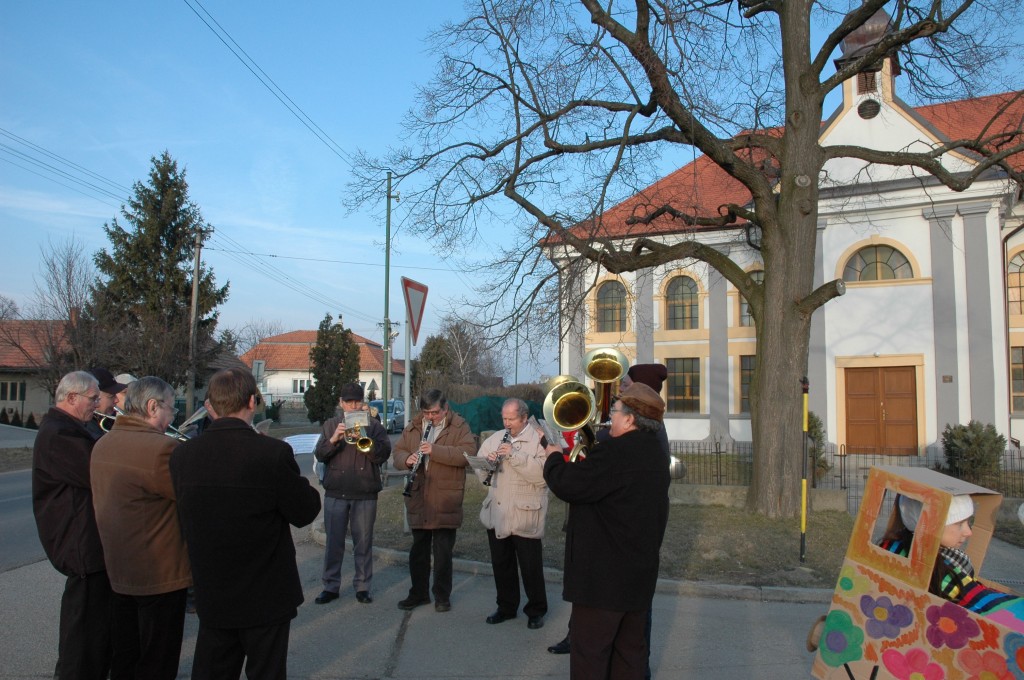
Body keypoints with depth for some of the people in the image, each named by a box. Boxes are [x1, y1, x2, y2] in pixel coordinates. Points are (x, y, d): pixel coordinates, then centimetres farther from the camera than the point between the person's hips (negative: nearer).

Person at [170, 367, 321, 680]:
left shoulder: (182, 454, -8)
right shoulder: (273, 452, -21)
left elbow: (186, 517, 4)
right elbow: (304, 513, -13)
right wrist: (306, 488, 4)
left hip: (211, 597, 4)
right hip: (265, 596, -4)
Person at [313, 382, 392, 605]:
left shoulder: (374, 426, 2)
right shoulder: (330, 425, 8)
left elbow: (383, 455, -10)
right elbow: (319, 454, -3)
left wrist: (364, 435, -24)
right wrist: (333, 439, -22)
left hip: (365, 494, -1)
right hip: (335, 493, 1)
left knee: (364, 542, 6)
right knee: (334, 542, 8)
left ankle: (362, 586, 18)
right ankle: (331, 586, 20)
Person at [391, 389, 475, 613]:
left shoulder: (459, 427, -3)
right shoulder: (412, 428, 10)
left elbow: (468, 453, -17)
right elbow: (397, 453, 9)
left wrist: (435, 450, -25)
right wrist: (407, 459, -14)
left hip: (445, 501, -4)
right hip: (418, 500, 4)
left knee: (443, 551, 4)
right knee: (418, 549, 14)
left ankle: (442, 595, 19)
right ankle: (418, 593, 28)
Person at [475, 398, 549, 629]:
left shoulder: (539, 440, -9)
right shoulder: (495, 438, 11)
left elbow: (542, 475, -21)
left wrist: (514, 455, -25)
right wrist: (487, 461, -11)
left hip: (525, 517, -5)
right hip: (496, 515, 6)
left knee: (530, 566, 6)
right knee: (501, 564, 15)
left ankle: (536, 610, 24)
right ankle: (506, 607, 32)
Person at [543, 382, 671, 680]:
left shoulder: (616, 451, -23)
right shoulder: (655, 453, 9)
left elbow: (567, 484, -20)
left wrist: (554, 457, -2)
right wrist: (574, 460, 11)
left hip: (605, 574, -9)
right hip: (640, 572, 9)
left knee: (590, 653, 2)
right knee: (630, 649, 17)